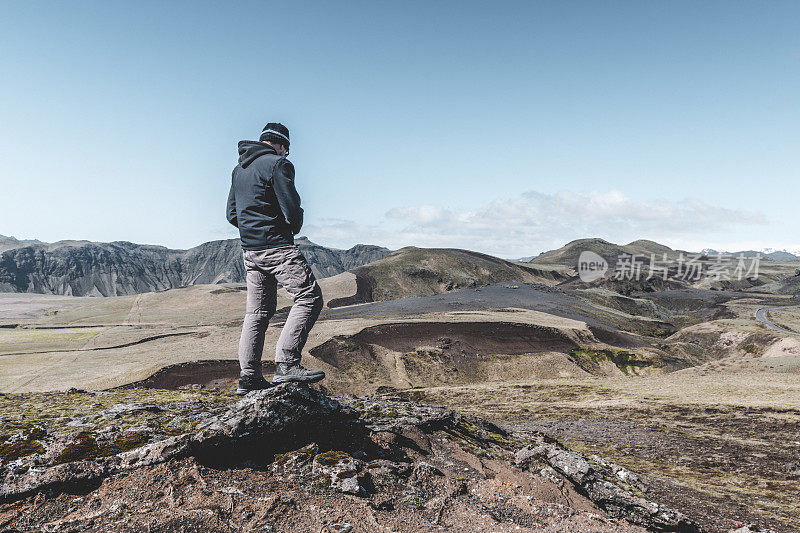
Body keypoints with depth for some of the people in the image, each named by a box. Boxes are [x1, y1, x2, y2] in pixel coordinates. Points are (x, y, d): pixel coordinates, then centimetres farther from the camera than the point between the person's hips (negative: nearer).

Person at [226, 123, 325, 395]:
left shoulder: (239, 170, 19)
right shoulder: (278, 164, -7)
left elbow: (232, 214, 20)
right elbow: (292, 210, -15)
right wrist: (294, 227, 5)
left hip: (249, 250, 9)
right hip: (277, 246, -9)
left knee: (258, 311, 11)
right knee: (310, 298, -7)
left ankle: (249, 377, 11)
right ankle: (286, 363, -17)